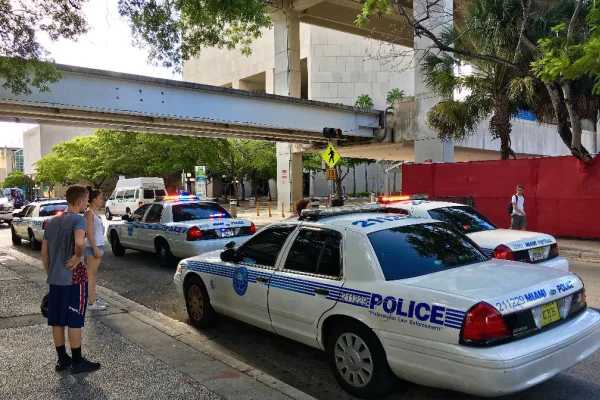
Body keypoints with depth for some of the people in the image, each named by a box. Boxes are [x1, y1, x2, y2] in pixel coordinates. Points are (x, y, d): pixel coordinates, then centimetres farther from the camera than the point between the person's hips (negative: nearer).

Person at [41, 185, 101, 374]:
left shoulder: (51, 221, 9)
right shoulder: (78, 219, -15)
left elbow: (44, 252, 13)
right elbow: (79, 242, -35)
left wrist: (50, 273, 20)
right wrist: (78, 256, -16)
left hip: (55, 279, 7)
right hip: (74, 279, -7)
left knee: (56, 321, 13)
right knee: (74, 321, 2)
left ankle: (62, 359, 23)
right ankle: (77, 362, 12)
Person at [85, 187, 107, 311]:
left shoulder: (94, 213, 14)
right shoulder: (89, 212, -13)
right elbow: (88, 232, -18)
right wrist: (95, 249, -21)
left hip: (98, 246, 9)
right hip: (92, 247, -9)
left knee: (94, 274, 13)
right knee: (91, 275, -5)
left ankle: (93, 298, 20)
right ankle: (90, 302, -2)